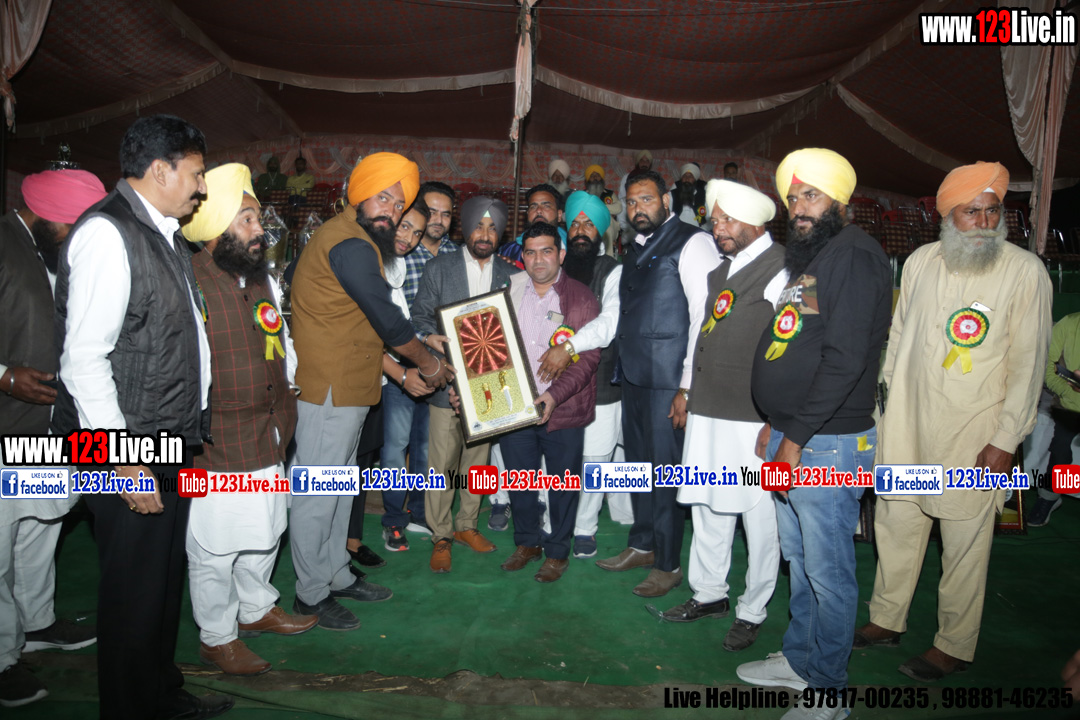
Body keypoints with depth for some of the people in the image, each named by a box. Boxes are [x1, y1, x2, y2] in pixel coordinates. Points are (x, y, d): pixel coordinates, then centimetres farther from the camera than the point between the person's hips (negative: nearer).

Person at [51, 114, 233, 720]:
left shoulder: (165, 236, 12)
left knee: (167, 577, 21)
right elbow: (83, 360, -21)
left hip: (172, 443, 9)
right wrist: (124, 462, -20)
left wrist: (186, 431, 16)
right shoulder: (107, 234, -17)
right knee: (136, 590, 6)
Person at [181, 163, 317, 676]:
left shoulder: (263, 279, 8)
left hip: (268, 440, 7)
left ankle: (257, 609, 44)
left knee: (264, 534, 22)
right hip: (215, 448, -7)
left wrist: (290, 382, 18)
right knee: (215, 549, 8)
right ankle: (217, 637, 30)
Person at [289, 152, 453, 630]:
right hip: (329, 391, -11)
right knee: (318, 493, 2)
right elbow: (386, 319, -18)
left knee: (340, 486, 19)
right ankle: (311, 594, 16)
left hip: (346, 388, 11)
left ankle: (336, 574, 34)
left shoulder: (357, 241, 16)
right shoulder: (350, 245, -18)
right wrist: (428, 363, -4)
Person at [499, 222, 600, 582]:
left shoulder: (581, 297, -4)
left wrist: (556, 394, -22)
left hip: (563, 409, -3)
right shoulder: (509, 289, 7)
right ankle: (527, 542, 37)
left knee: (562, 482, 9)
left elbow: (588, 357, -10)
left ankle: (557, 552, 28)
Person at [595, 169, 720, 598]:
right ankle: (642, 546, 33)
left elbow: (705, 317, -14)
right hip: (633, 374, 8)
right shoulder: (637, 248, 17)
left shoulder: (692, 243, -8)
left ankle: (668, 565, 16)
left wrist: (688, 386, -18)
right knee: (638, 463, 16)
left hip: (669, 381, -8)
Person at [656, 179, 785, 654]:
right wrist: (690, 391, 17)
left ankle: (752, 612, 23)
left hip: (753, 420, -7)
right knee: (707, 508, 17)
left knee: (760, 519, 5)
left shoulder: (780, 273, -10)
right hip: (707, 412, 8)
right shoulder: (720, 268, 15)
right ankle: (710, 594, 34)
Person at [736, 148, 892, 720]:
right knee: (799, 560, 20)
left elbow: (845, 359, -22)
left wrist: (797, 436, -18)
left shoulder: (854, 255, -14)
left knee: (828, 571, 4)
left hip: (829, 444, -9)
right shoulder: (809, 258, 17)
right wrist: (775, 423, 14)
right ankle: (799, 659, 36)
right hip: (791, 439, 9)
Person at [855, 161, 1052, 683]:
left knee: (965, 543, 6)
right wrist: (890, 401, 12)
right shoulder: (921, 262, 5)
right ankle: (886, 621, 32)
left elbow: (1028, 364, -7)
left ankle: (955, 645, 24)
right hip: (908, 425, 4)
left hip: (975, 438, -4)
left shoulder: (1025, 272, -7)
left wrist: (1005, 440, -10)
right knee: (895, 526, 13)